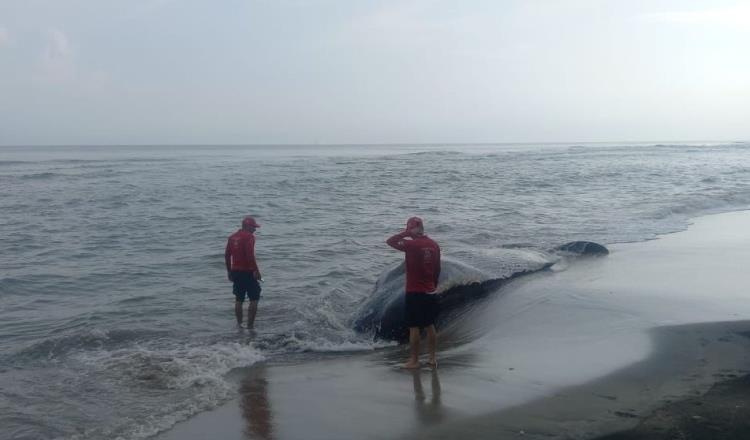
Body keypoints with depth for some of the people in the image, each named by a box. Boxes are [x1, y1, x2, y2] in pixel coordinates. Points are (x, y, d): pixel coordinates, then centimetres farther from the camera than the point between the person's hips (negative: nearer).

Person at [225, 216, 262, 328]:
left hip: (235, 271, 7)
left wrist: (229, 271, 20)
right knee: (254, 299, 2)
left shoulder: (232, 237, 11)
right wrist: (256, 270, -17)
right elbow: (250, 256, -22)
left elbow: (227, 255, 12)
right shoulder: (249, 237, -12)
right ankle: (250, 325, -1)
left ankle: (239, 324, 19)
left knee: (239, 300, 14)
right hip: (248, 272, -7)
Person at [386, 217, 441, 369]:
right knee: (430, 326, 13)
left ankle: (414, 361, 7)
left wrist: (406, 233, -5)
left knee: (414, 327, 1)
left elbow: (390, 241, -9)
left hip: (415, 292, -6)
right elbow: (437, 269, 11)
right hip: (430, 292, 6)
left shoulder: (411, 244, -16)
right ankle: (432, 359, 18)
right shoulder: (434, 245, 4)